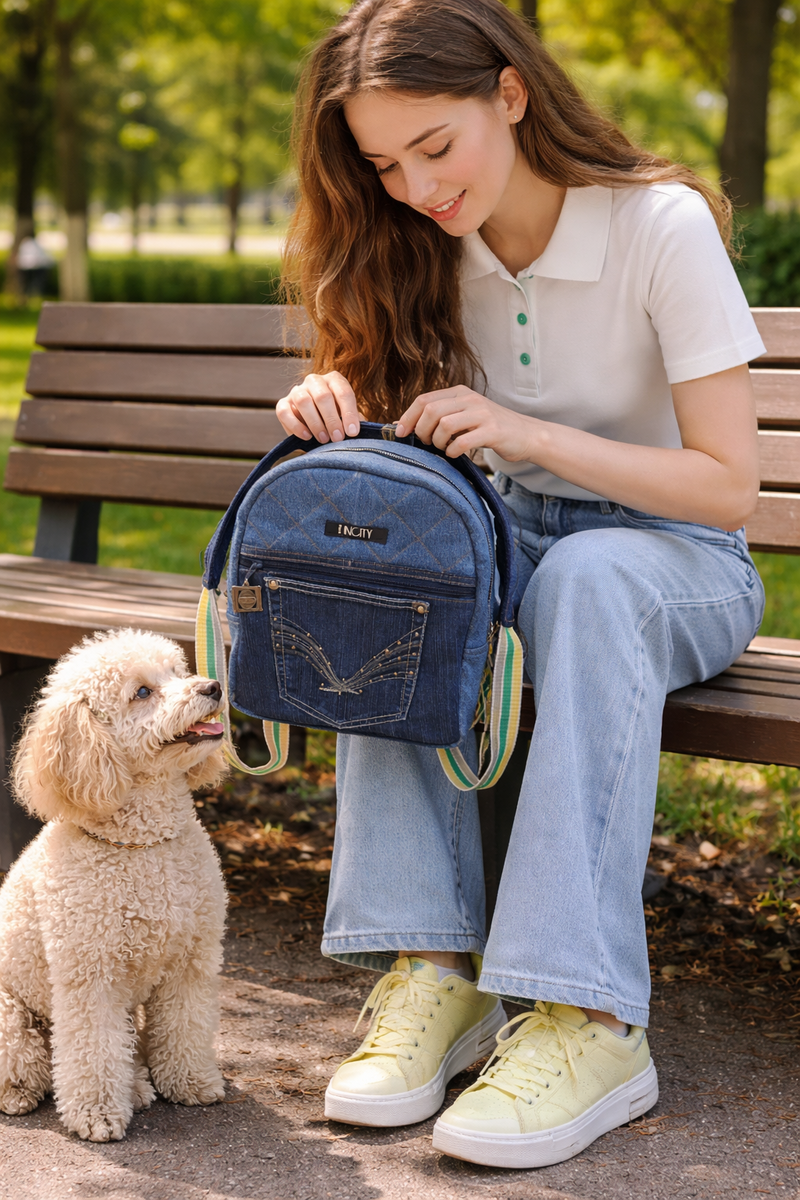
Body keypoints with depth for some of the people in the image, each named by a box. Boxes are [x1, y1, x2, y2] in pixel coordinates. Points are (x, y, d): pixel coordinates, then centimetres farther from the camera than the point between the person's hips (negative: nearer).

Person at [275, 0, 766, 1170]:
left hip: (674, 556, -4)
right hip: (512, 540, 4)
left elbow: (728, 484, -17)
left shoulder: (662, 225, -16)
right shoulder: (428, 249, -1)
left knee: (588, 576, -39)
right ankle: (431, 967, -29)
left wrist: (533, 434, -30)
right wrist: (334, 404, -20)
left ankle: (584, 1019, -41)